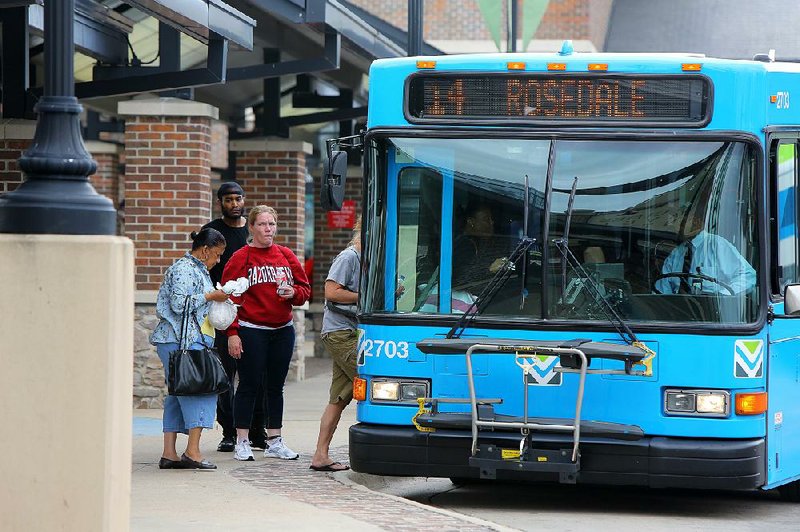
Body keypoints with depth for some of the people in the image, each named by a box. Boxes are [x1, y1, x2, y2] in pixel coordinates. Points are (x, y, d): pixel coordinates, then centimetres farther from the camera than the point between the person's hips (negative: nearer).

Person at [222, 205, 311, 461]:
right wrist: (232, 333, -12)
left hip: (282, 330, 4)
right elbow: (230, 298, -7)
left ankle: (275, 442, 16)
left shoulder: (286, 255, 9)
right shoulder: (241, 258, -4)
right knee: (249, 386, -2)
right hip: (251, 331, -4)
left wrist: (294, 293, -10)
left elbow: (305, 288, 13)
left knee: (275, 387, 10)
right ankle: (242, 443, 3)